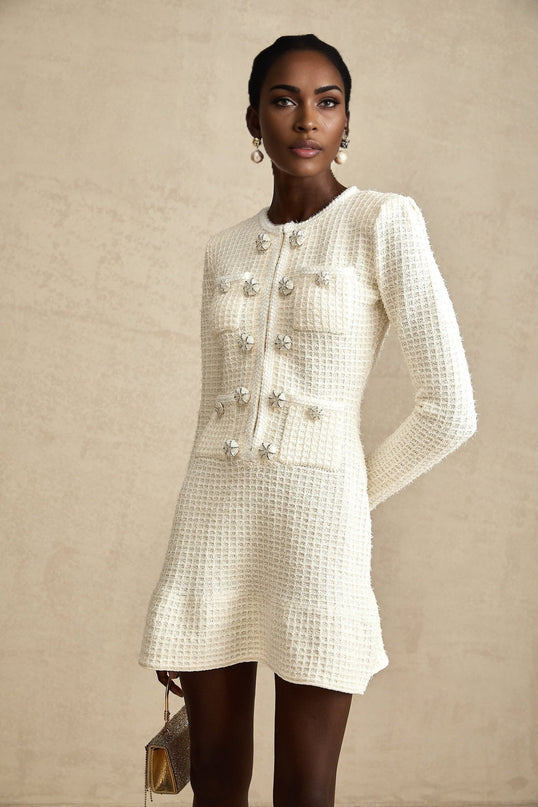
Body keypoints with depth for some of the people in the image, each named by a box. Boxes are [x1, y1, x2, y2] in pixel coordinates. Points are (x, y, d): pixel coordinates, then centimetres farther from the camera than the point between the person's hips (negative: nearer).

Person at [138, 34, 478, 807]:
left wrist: (343, 502, 2)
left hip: (317, 529, -4)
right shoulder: (227, 251, 12)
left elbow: (451, 408, -9)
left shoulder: (385, 222, -4)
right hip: (214, 521, 5)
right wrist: (177, 616, 13)